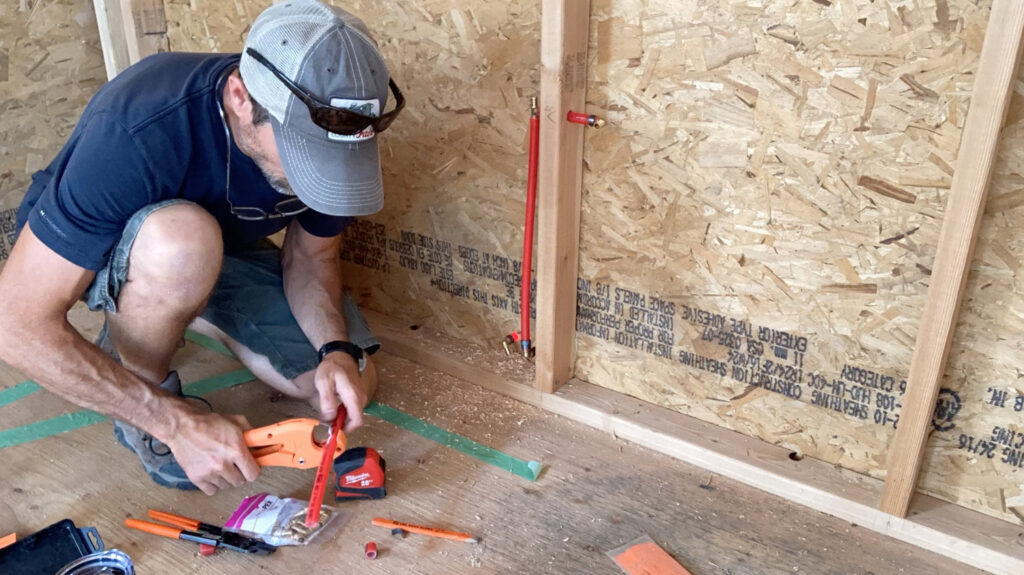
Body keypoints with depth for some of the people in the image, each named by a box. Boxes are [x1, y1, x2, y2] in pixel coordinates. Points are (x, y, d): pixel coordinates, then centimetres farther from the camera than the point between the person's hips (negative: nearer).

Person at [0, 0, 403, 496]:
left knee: (351, 384, -6)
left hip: (223, 249, 5)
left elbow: (311, 256, -8)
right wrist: (181, 422, -36)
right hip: (90, 249, -4)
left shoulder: (327, 128, -24)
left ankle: (181, 308, 14)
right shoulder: (135, 133, -39)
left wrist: (338, 352, -27)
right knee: (182, 242, -41)